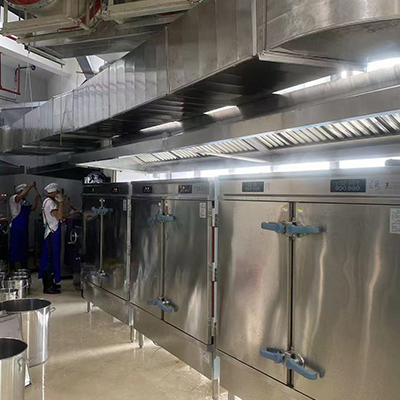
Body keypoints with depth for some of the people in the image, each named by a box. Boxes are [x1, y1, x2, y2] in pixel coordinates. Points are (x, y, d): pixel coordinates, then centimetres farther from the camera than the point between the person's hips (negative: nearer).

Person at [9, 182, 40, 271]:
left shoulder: (25, 202, 16)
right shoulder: (13, 199, -8)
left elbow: (32, 208, 12)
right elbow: (22, 195, -26)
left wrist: (37, 200, -1)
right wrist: (30, 186, -22)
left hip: (25, 228, 8)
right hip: (16, 228, -8)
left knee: (24, 247, 13)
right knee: (14, 247, -4)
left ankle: (24, 268, 22)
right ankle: (12, 268, 3)